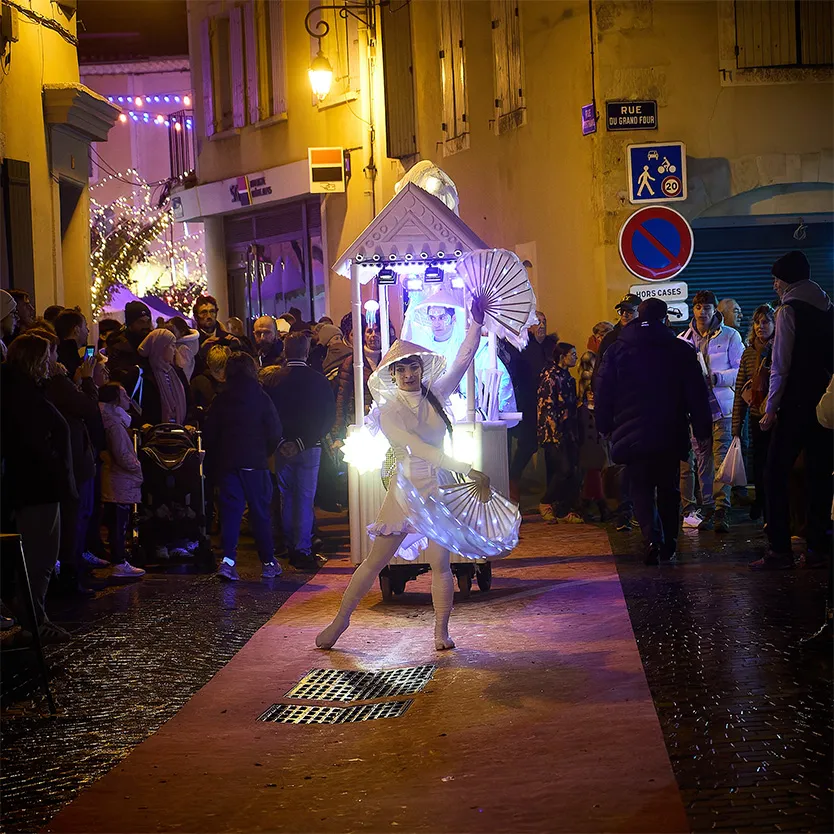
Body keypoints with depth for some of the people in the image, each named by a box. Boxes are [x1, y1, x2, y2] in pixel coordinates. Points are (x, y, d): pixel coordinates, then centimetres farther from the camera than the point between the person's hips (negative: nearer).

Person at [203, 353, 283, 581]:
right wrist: (267, 453, 11)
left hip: (226, 462, 2)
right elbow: (274, 431, -5)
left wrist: (214, 463, 13)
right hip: (254, 460, -2)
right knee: (260, 511, 6)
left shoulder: (220, 399, 3)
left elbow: (209, 432, 3)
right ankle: (268, 563, 12)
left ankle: (228, 560, -12)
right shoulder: (260, 396, -4)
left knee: (230, 510, 3)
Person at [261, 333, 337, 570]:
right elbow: (329, 417, -5)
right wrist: (305, 441, -4)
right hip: (309, 448, -2)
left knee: (286, 497, 13)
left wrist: (280, 441, 0)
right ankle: (303, 549, -2)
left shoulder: (271, 379, -4)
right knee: (305, 497, 1)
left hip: (283, 447, 2)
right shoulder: (319, 381, -7)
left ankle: (291, 547, 20)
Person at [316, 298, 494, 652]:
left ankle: (441, 631, 7)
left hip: (438, 489, 3)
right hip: (406, 488, -3)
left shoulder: (435, 395, 5)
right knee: (374, 561, 2)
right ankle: (341, 620, 15)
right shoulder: (389, 410, -8)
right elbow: (420, 448, -18)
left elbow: (463, 360, 4)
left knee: (440, 563, -3)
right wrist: (467, 470, -25)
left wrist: (477, 322, -7)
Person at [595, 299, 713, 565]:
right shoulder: (681, 350, 1)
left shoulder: (616, 350, 3)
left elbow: (603, 393, 5)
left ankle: (652, 537, -18)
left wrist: (606, 427, 13)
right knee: (669, 488, 13)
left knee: (641, 488, 3)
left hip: (632, 434, 0)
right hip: (670, 435, 0)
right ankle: (669, 545, 13)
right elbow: (697, 394, 2)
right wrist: (702, 429, 8)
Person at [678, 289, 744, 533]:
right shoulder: (683, 339, 10)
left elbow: (741, 370, -2)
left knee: (721, 458, -10)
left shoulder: (730, 336, 2)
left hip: (722, 406, -3)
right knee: (701, 461, 6)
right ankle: (707, 509, 12)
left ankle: (721, 511, -13)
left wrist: (716, 378, -16)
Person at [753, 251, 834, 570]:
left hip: (797, 404, -7)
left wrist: (771, 409, -10)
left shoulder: (789, 310, -9)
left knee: (775, 474, -3)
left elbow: (781, 365, -13)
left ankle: (779, 549, -7)